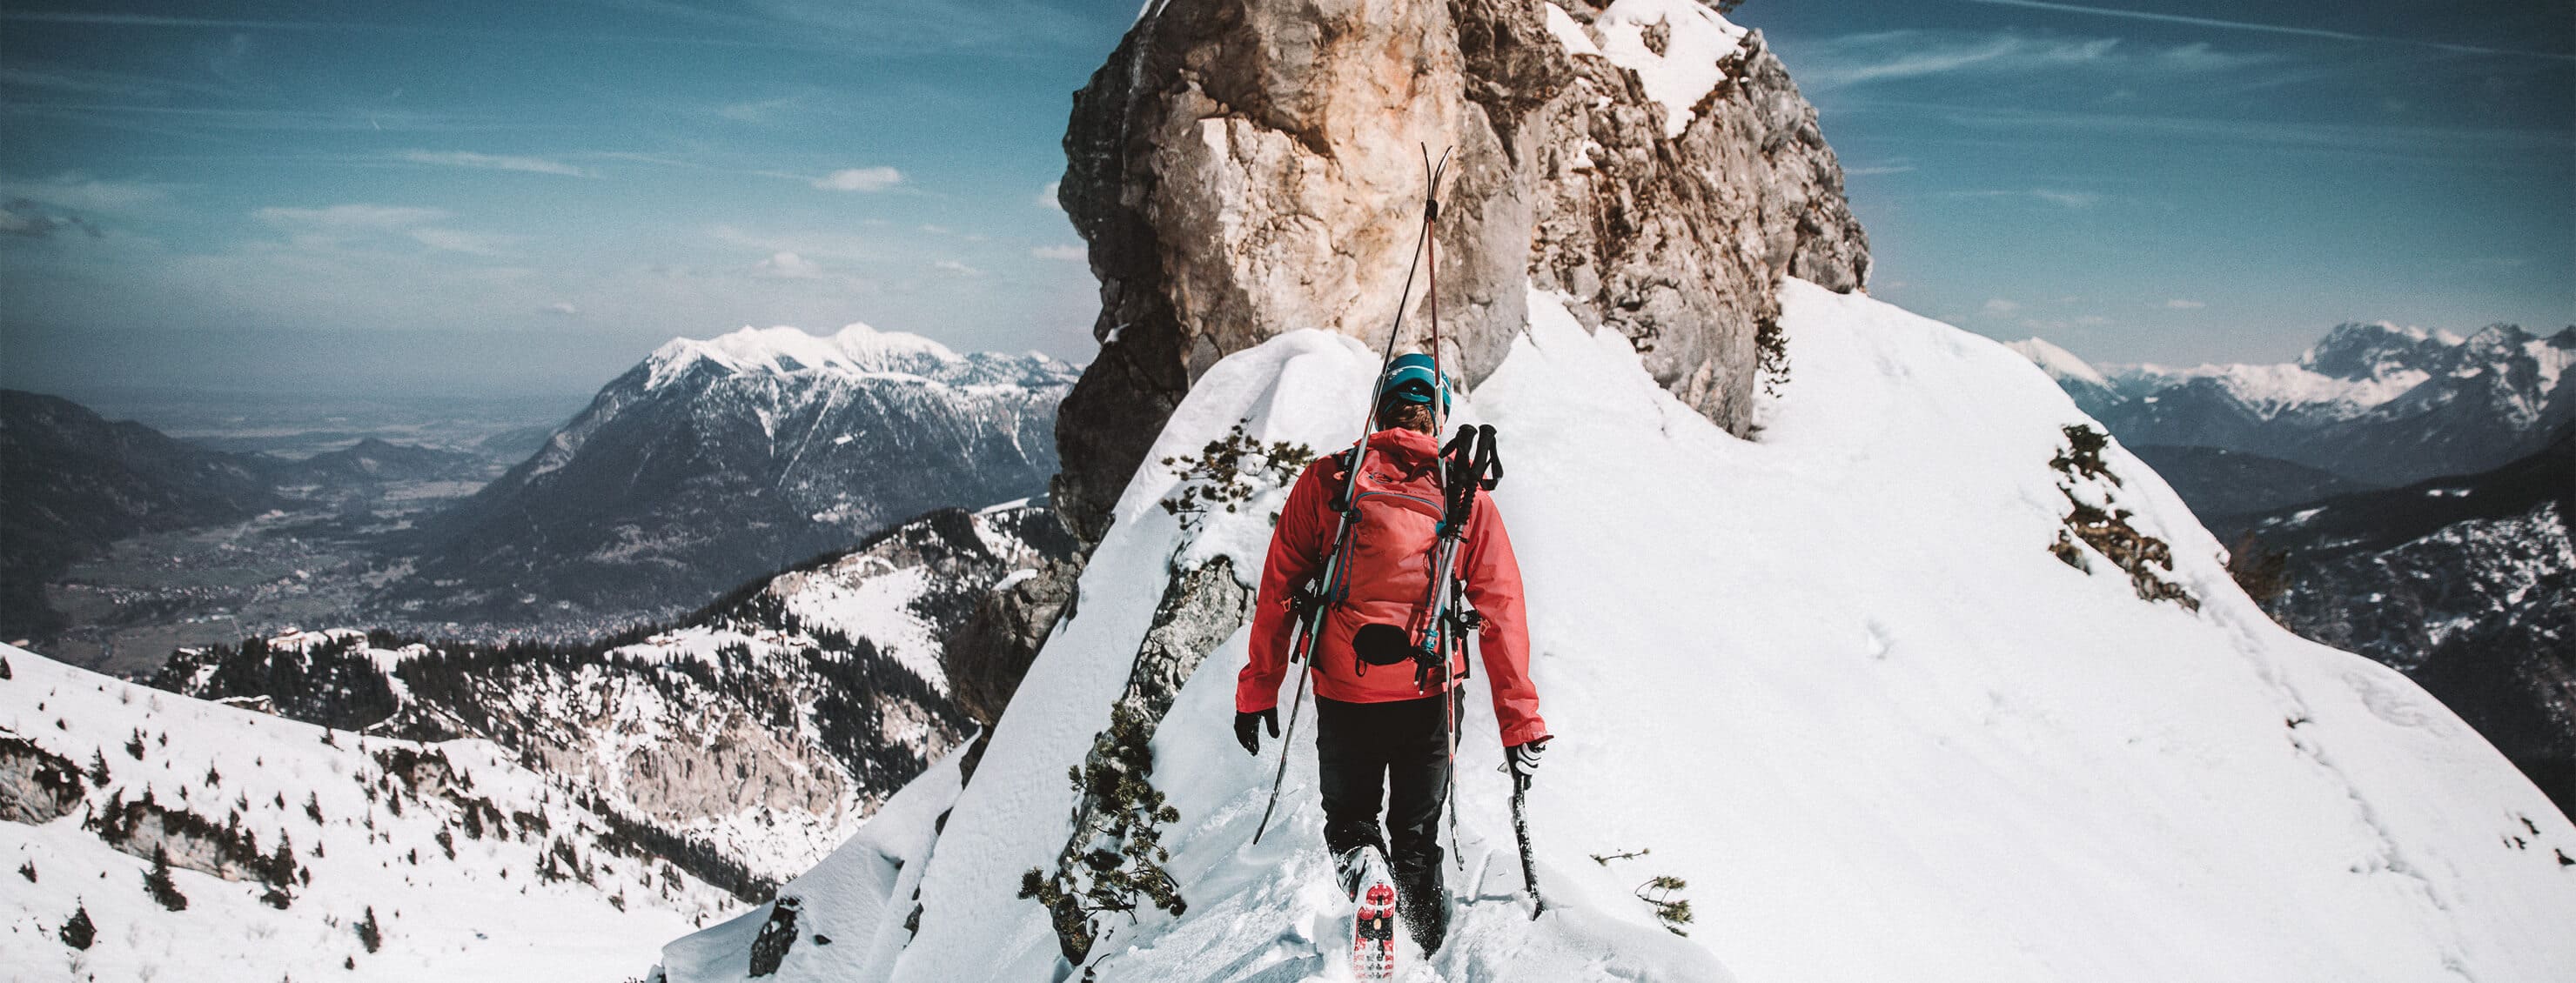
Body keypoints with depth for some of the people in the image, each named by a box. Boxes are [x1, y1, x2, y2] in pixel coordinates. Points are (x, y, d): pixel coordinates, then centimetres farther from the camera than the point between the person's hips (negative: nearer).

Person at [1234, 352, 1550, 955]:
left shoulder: (1326, 479, 3)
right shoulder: (1468, 496, 3)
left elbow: (1277, 589, 3)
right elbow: (1501, 613, 1)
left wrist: (1258, 690, 10)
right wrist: (1521, 722, 4)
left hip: (1343, 690, 0)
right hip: (1429, 695, 1)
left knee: (1347, 819, 21)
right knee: (1416, 835, 20)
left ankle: (1360, 864, -9)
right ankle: (1423, 956, 7)